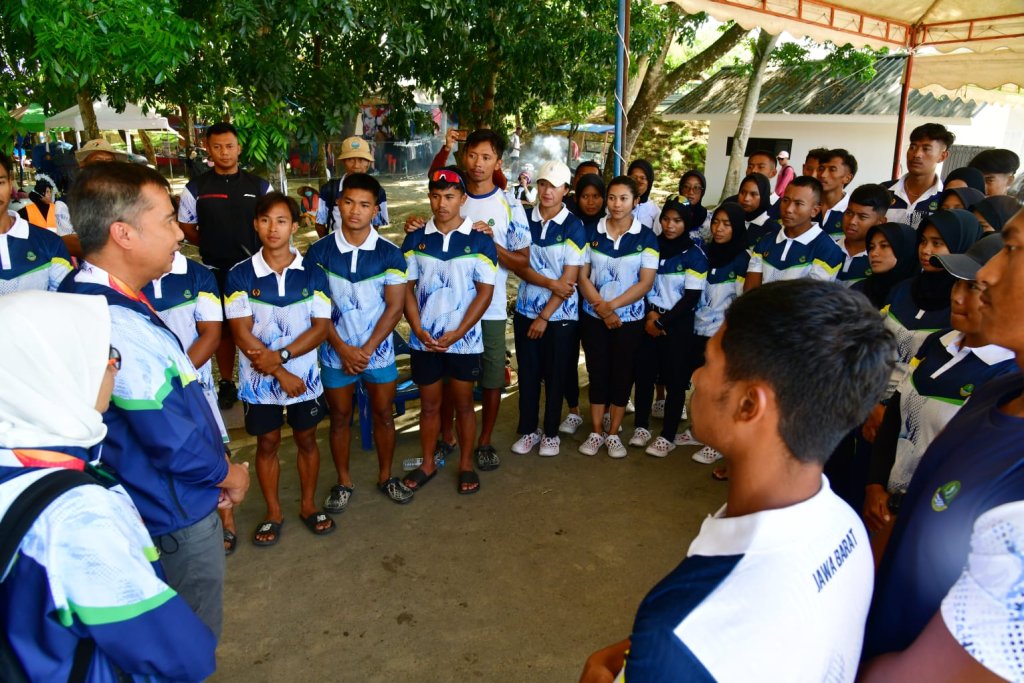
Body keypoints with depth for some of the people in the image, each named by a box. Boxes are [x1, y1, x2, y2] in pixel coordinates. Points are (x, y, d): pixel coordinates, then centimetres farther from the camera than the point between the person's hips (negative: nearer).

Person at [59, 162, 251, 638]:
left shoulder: (87, 294, 0)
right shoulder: (120, 329, -33)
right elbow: (174, 444, -26)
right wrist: (230, 474, -9)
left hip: (150, 503, 9)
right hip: (176, 515, -9)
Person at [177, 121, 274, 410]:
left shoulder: (259, 186, 4)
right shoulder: (196, 188, 2)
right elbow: (186, 228, 11)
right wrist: (211, 246, 2)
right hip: (215, 271, 0)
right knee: (223, 328, 11)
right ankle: (226, 383, 23)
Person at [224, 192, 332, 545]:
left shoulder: (313, 274, -4)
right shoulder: (240, 275, -7)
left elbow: (321, 328, -9)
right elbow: (242, 334, -11)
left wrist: (280, 355, -21)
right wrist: (281, 374, -15)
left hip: (304, 375, 1)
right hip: (259, 380, 0)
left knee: (306, 439, 13)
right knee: (267, 444, 13)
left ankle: (307, 505, 32)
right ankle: (273, 513, 30)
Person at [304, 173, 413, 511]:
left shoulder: (390, 254, -7)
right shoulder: (319, 251, -7)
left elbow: (395, 306, -8)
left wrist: (366, 350, -14)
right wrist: (343, 349, -13)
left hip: (378, 352, 0)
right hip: (335, 353, 0)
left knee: (383, 415, 12)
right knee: (340, 417, 13)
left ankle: (386, 476, 32)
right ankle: (343, 482, 30)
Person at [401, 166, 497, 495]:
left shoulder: (480, 241, -5)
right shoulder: (415, 239, 2)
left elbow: (485, 292, -7)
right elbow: (407, 289, 2)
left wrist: (457, 333, -14)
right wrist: (418, 330, -10)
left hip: (465, 340, -2)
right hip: (424, 340, 2)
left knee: (463, 404, 11)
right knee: (429, 405, 14)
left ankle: (466, 464, 27)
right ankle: (428, 463, 30)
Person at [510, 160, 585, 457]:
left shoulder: (574, 227, -8)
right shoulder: (524, 219, 1)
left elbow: (569, 279, -11)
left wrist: (544, 317, -13)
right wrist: (549, 283, -20)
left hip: (560, 315, -2)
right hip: (525, 310, 3)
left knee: (555, 375, 8)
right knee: (527, 373, 9)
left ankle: (551, 432, 24)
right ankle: (528, 430, 25)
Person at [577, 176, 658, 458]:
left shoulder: (646, 238, -4)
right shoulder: (592, 233, 1)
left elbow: (645, 282, -10)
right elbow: (583, 276, -2)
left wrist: (612, 305, -18)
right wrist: (602, 308, -14)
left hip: (629, 318, -1)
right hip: (594, 317, 1)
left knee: (622, 375, 7)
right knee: (597, 373, 6)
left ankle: (613, 434, 20)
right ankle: (596, 432, 19)